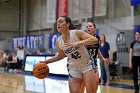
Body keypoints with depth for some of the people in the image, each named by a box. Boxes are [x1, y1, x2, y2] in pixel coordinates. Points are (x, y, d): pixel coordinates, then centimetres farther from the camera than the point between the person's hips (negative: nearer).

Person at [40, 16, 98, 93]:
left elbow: (95, 40, -28)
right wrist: (46, 61, 8)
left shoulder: (77, 33, -18)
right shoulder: (58, 42, -6)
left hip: (87, 64, -3)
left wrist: (78, 43, -40)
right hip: (74, 68, 3)